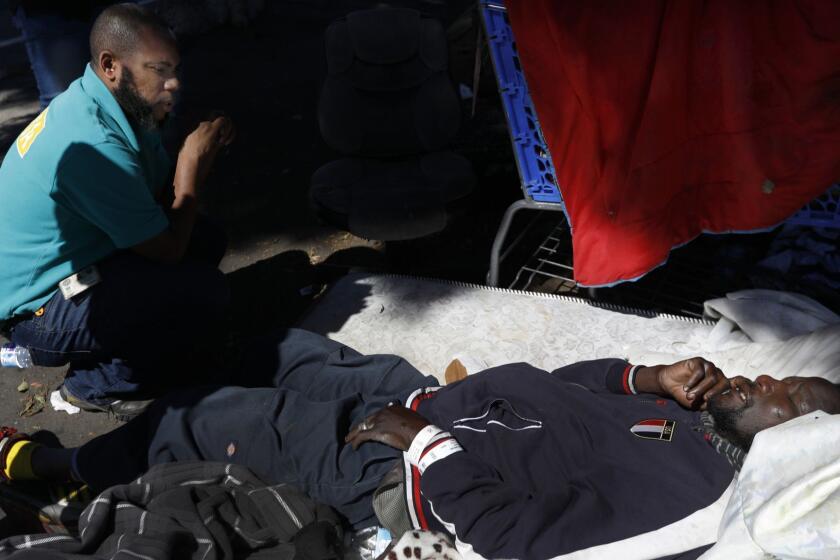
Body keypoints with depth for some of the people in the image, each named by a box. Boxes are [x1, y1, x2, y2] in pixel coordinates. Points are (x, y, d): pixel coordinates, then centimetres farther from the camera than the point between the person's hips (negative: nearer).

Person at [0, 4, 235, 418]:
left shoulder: (113, 104, -2)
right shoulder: (92, 145, -31)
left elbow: (163, 196, 6)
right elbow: (168, 250, -23)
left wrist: (200, 153, -12)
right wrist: (194, 163, -14)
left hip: (73, 261, 10)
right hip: (38, 310, -10)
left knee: (207, 239, 6)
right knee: (204, 292, -25)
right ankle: (98, 385, -1)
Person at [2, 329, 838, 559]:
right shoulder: (685, 421, 2)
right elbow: (570, 384, 11)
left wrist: (420, 444, -23)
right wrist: (650, 377, -5)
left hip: (405, 473, -7)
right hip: (426, 399, 8)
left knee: (208, 419, 3)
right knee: (287, 349, 21)